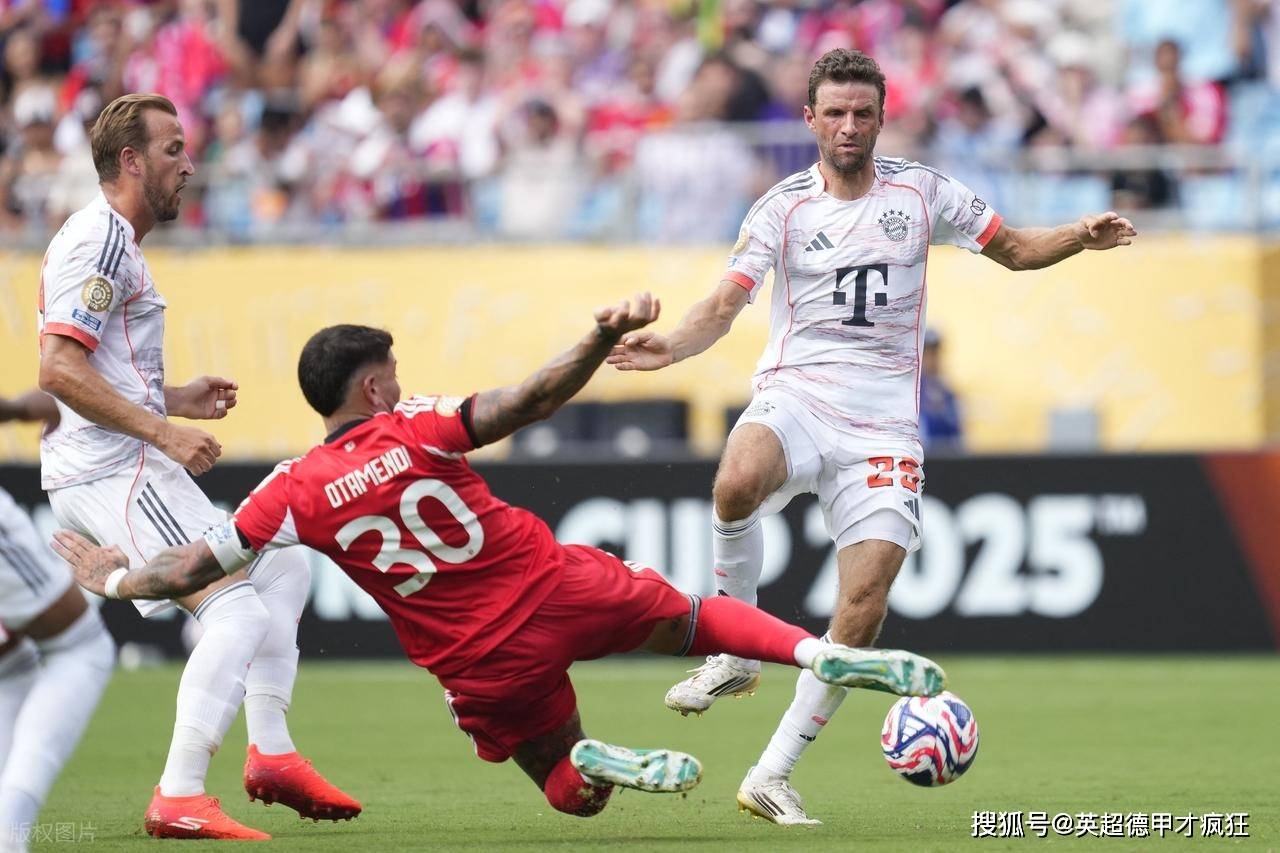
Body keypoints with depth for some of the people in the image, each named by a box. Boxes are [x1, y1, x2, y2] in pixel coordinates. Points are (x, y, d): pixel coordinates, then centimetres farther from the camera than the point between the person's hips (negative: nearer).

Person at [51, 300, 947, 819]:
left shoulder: (296, 493, -3)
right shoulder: (418, 429, -7)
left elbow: (191, 570, 0)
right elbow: (525, 401, -20)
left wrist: (114, 578, 17)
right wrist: (602, 341, -23)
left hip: (484, 666, 1)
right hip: (561, 592, -1)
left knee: (571, 793, 22)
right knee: (695, 616, 20)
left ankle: (591, 761, -16)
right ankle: (822, 650, -8)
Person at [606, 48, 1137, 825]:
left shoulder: (921, 192, 8)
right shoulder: (784, 207, 3)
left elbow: (1013, 248, 19)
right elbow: (725, 305, -4)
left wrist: (1080, 237, -1)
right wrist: (671, 346, -25)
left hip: (882, 423, 2)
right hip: (794, 398, -2)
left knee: (866, 599, -12)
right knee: (737, 483, -37)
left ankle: (774, 775, -2)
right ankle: (735, 653, -15)